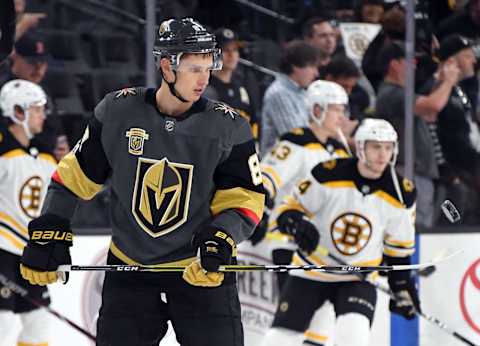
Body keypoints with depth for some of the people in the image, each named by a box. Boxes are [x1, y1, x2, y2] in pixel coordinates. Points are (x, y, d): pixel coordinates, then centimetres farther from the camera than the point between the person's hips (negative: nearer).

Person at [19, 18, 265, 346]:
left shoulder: (228, 127, -8)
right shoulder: (117, 112, -6)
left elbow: (244, 199, -4)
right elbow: (77, 174, 5)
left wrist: (222, 236, -22)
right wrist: (50, 230, -1)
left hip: (202, 271, -1)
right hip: (130, 269, 1)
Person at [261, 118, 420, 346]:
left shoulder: (401, 194, -8)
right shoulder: (328, 175, -17)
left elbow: (399, 247, 5)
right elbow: (291, 207, -8)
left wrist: (403, 288, 6)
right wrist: (297, 225, -29)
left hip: (359, 278, 1)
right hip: (312, 270, -1)